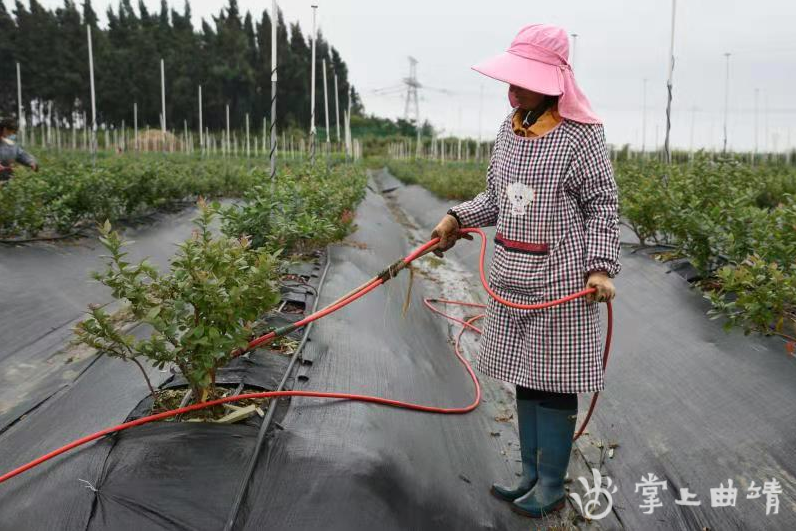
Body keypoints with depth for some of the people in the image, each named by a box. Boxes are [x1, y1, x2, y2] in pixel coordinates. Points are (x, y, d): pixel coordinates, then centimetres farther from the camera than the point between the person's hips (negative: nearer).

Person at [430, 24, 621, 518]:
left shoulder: (581, 134, -10)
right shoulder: (509, 129, 9)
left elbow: (603, 207, -8)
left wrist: (601, 268, -16)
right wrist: (458, 217, 6)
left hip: (561, 278, -7)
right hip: (513, 276, 7)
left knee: (555, 380, 2)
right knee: (524, 375, 14)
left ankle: (553, 487, 18)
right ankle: (531, 474, 28)